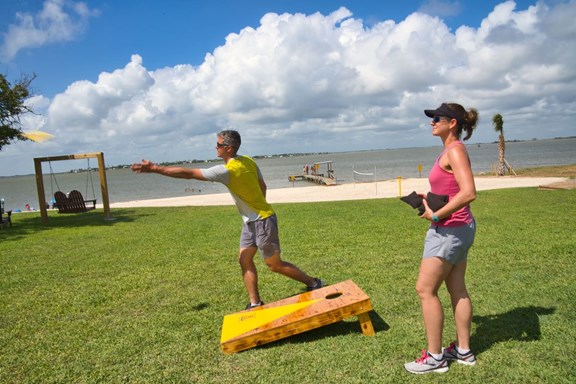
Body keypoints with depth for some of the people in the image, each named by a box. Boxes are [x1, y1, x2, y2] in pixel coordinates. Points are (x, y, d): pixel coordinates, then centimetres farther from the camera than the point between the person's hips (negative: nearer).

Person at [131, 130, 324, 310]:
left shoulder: (227, 171, -24)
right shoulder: (249, 161, 1)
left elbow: (188, 173, -21)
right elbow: (263, 186, 12)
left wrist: (154, 168, -14)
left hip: (263, 221, -9)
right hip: (251, 221, 9)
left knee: (274, 264, 3)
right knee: (244, 259, 10)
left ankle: (314, 283, 19)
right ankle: (255, 304, 16)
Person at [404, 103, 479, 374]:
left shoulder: (455, 150, -17)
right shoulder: (451, 151, 13)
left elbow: (468, 193, -28)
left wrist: (435, 215, -21)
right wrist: (430, 199, 9)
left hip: (449, 229, -10)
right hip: (458, 228, 10)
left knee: (425, 289, -3)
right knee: (457, 290, 16)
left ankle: (434, 357, 9)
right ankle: (463, 350, 28)